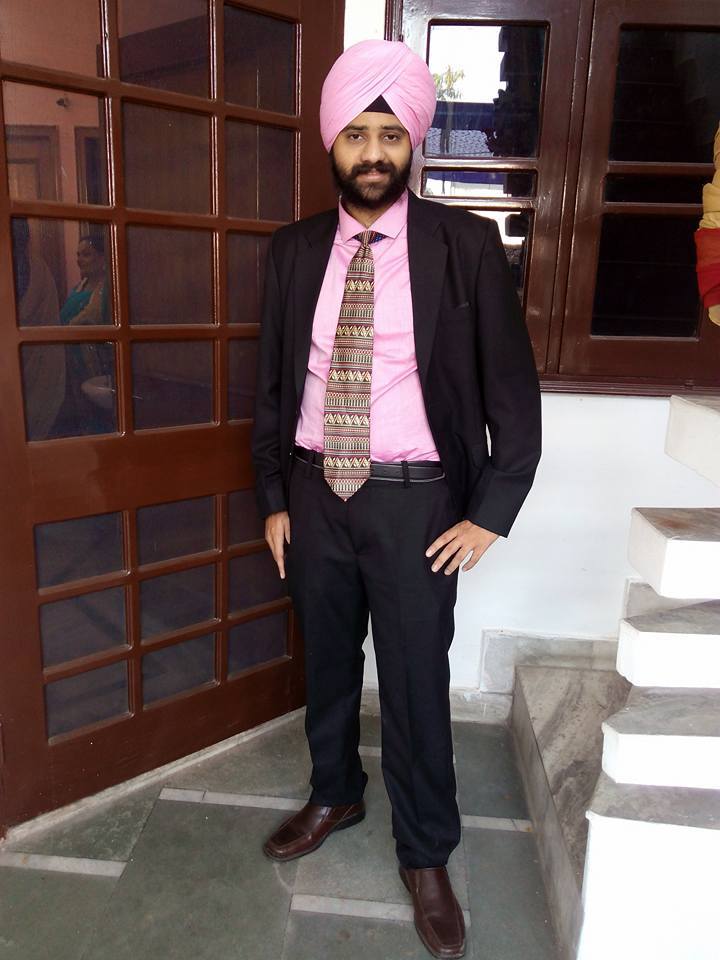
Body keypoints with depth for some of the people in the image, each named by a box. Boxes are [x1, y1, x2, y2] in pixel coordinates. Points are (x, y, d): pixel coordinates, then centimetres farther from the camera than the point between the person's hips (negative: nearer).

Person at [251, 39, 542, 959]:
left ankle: (426, 855, 31)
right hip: (315, 492, 4)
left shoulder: (465, 243, -6)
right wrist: (273, 498, 7)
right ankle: (334, 795, 46)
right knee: (325, 663, 19)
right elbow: (273, 382, 8)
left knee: (416, 683, 7)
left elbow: (512, 385, -5)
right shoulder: (293, 249, 4)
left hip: (414, 499, -3)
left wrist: (490, 513, -8)